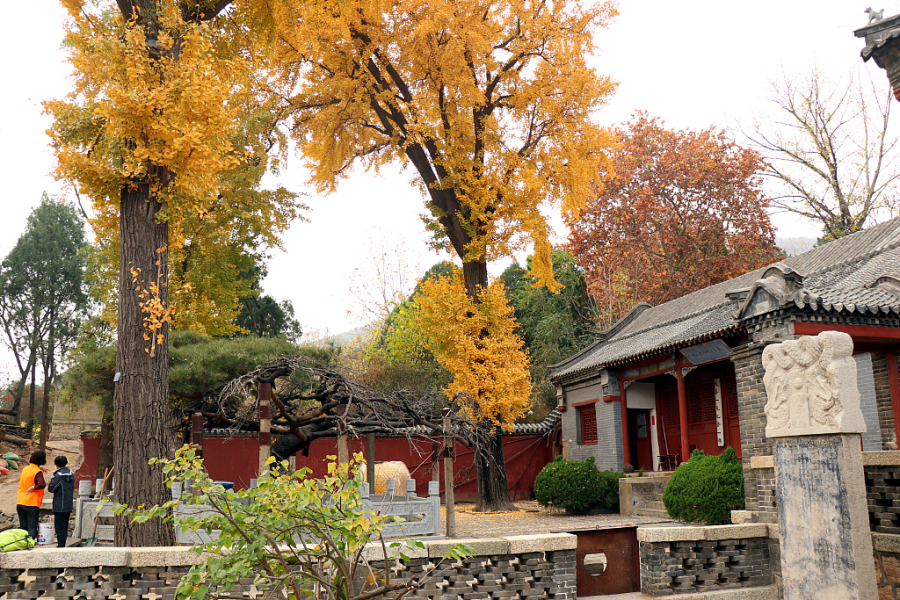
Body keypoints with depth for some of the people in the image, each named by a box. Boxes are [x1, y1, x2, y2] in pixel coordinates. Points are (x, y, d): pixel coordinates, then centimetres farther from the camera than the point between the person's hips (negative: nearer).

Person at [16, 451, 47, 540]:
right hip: (32, 504, -6)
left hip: (20, 503, 6)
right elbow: (42, 485, -29)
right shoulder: (38, 472, -14)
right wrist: (33, 488, -13)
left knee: (23, 527, 13)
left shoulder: (25, 469, 8)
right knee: (32, 528, -3)